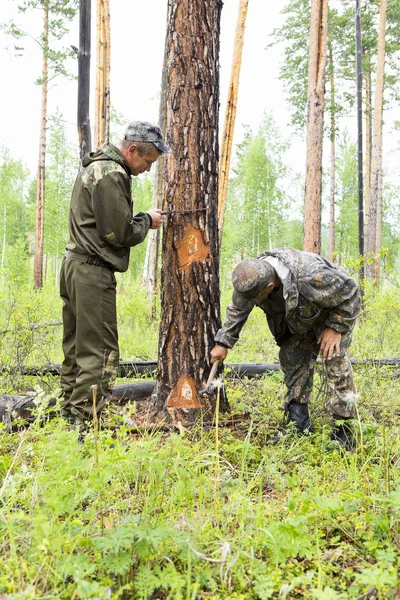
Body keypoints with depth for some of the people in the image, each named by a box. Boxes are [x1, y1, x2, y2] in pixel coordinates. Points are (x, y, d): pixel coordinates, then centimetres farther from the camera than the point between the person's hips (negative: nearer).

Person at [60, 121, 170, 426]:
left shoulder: (96, 166, 20)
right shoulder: (111, 175, -14)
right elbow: (118, 233, -16)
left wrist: (140, 219, 9)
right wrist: (147, 221, 0)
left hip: (74, 264, 11)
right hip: (93, 271, -11)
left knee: (76, 349, 14)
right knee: (100, 352, -7)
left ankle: (69, 415, 22)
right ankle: (83, 420, -4)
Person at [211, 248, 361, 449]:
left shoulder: (312, 278, -45)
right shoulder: (253, 276, -25)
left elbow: (350, 290, -28)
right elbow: (237, 309, -6)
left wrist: (336, 327, -26)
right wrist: (223, 342, -4)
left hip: (334, 309, -6)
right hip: (300, 317, 7)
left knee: (336, 360, -20)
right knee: (291, 359, 1)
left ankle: (343, 433, -15)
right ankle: (298, 426, 11)